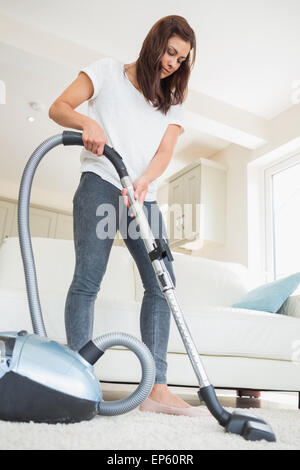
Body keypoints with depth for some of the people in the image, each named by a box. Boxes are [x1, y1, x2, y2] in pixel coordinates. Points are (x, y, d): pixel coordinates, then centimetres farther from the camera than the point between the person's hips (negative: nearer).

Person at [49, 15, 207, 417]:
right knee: (88, 277, -14)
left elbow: (165, 151, 5)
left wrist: (143, 181, -16)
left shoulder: (174, 101, 20)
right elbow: (59, 108, 5)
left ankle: (157, 388, -6)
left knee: (162, 282, -8)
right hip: (100, 184, -4)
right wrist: (87, 122, -17)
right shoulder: (108, 71, 11)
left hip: (144, 198, 5)